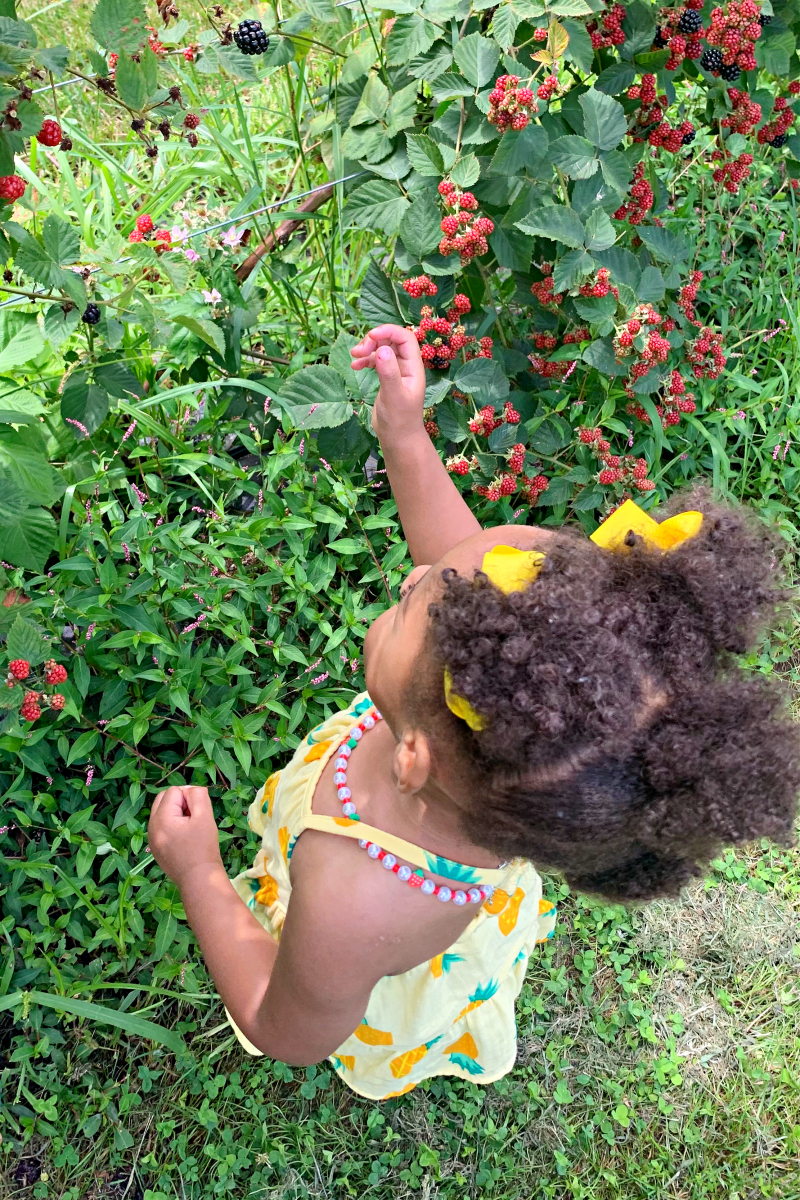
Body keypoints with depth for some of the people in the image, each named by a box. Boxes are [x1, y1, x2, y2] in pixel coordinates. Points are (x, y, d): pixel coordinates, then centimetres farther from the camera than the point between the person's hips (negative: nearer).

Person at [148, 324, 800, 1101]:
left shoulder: (352, 907, -51)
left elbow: (289, 1033, -26)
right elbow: (470, 569, -17)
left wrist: (198, 874, -22)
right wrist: (405, 439, -21)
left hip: (379, 1006, -2)